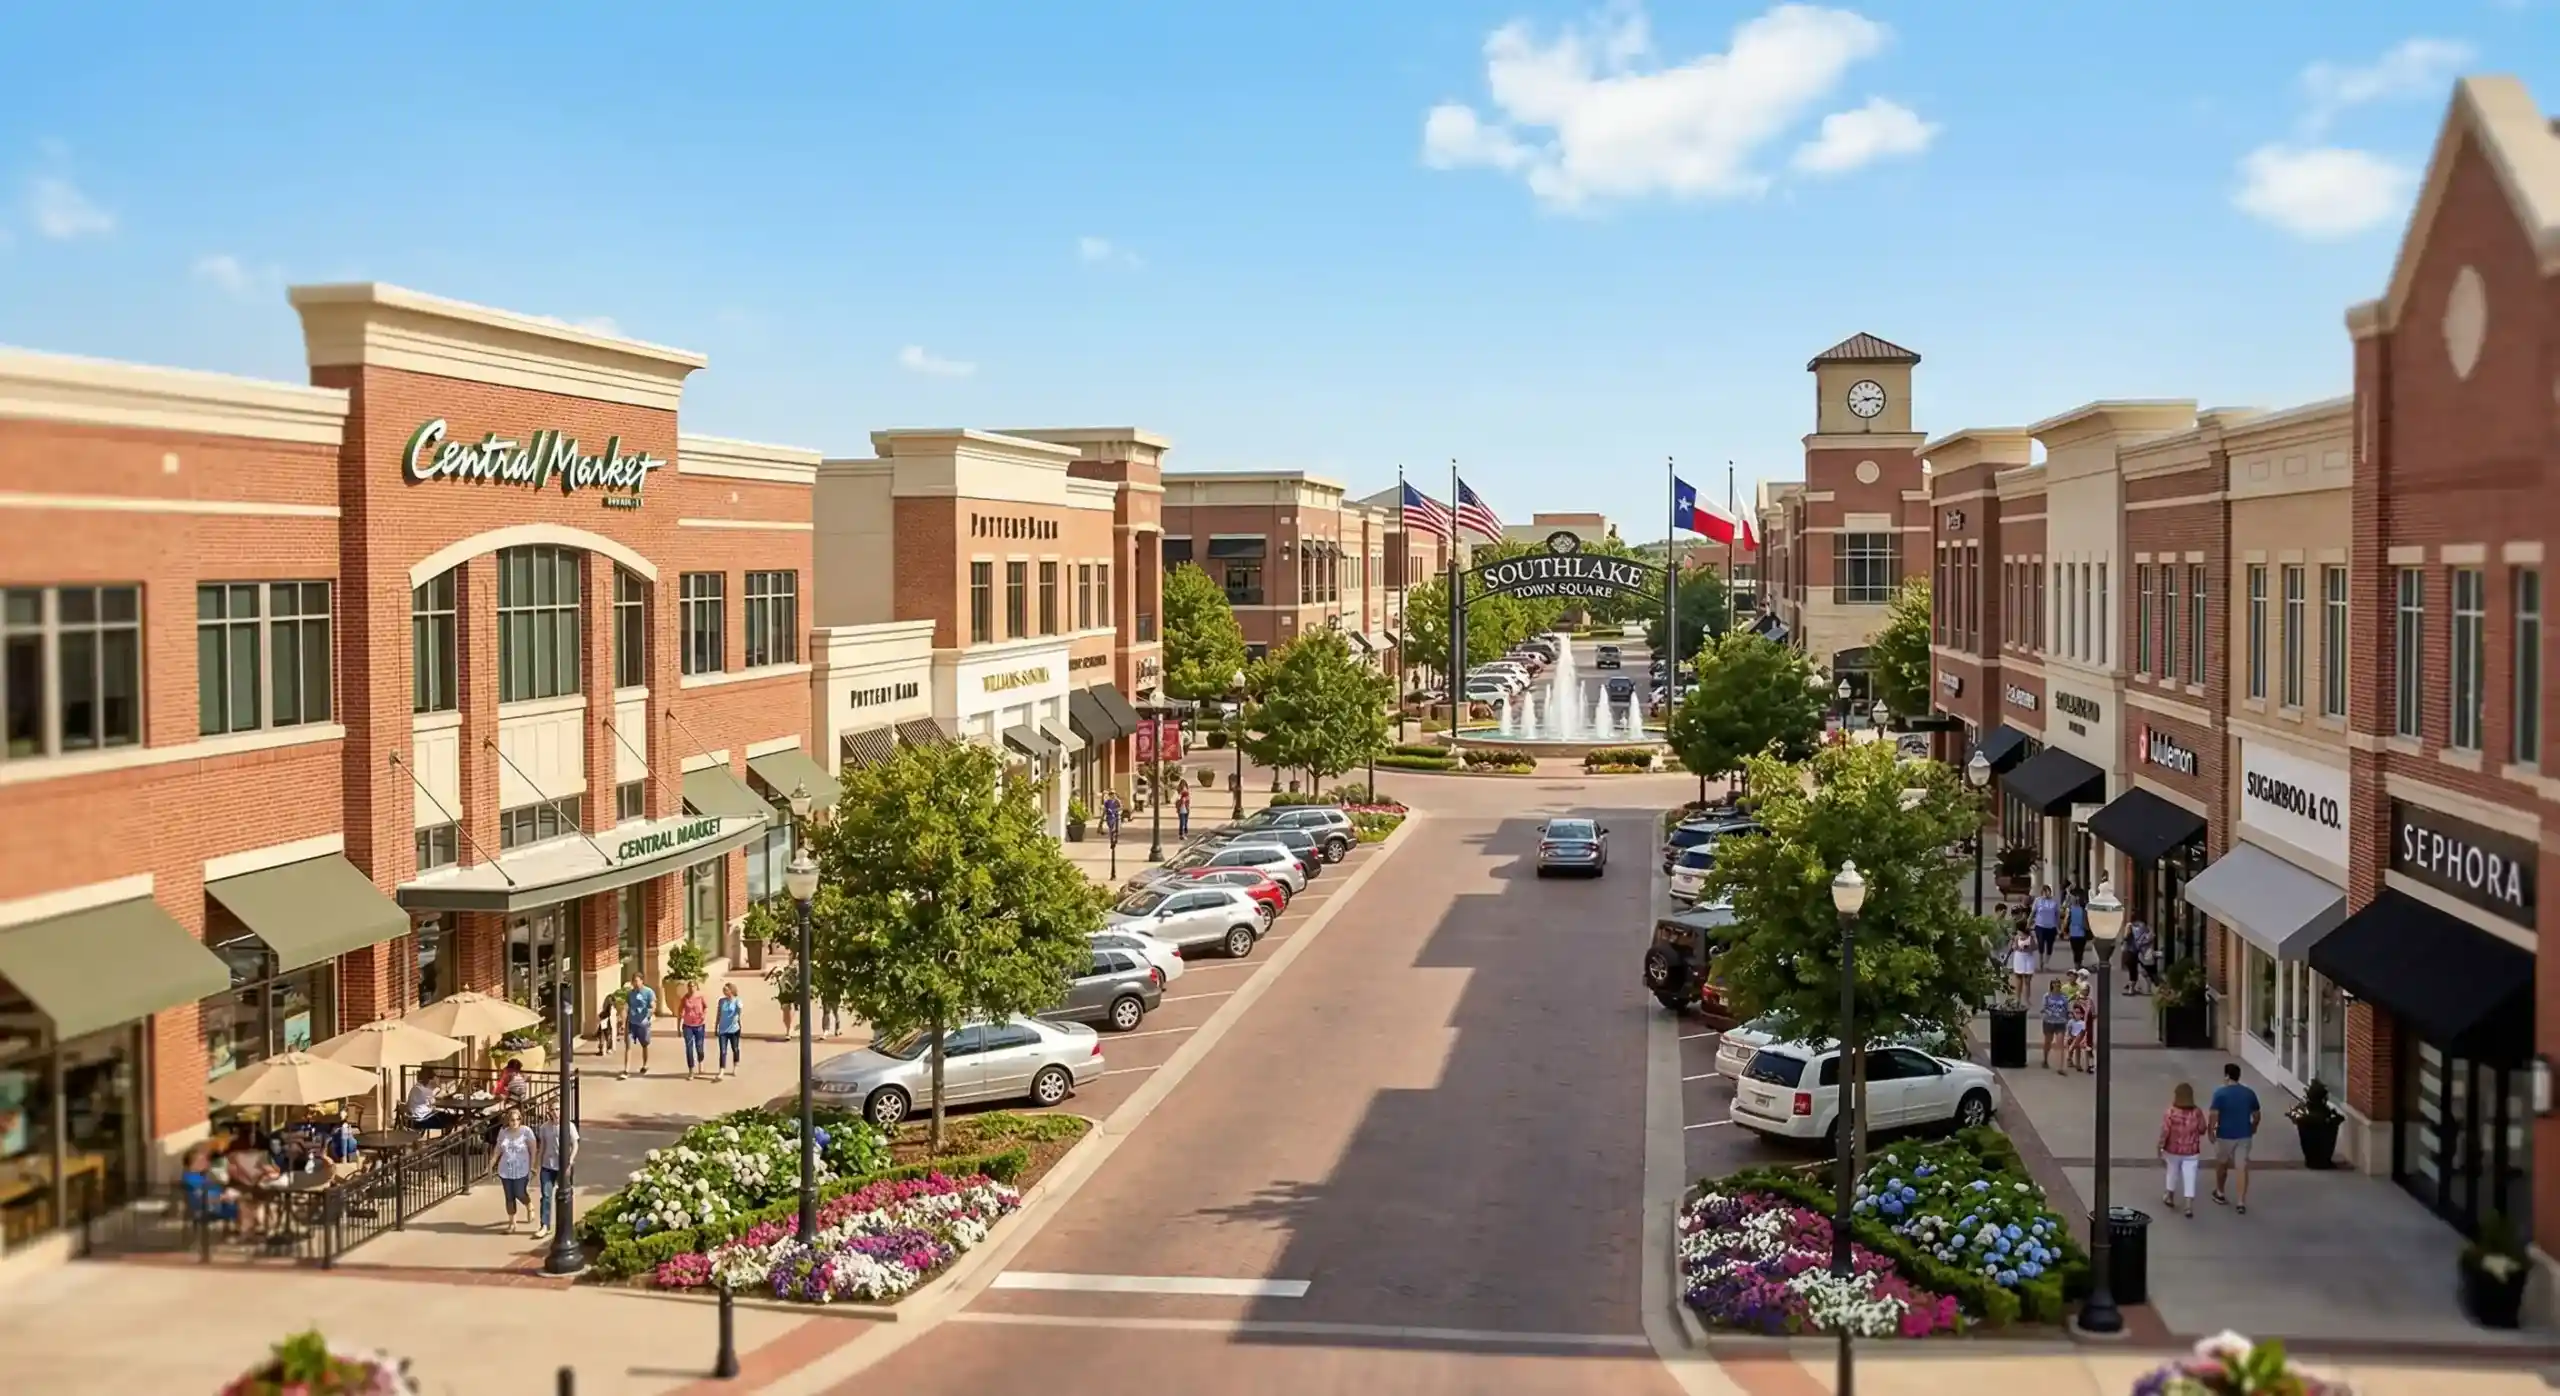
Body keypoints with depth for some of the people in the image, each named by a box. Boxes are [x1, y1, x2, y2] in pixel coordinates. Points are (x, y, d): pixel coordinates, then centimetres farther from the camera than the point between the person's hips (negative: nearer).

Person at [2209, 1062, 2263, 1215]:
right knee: (2242, 1168, 3)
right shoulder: (2249, 1093, -1)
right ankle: (2241, 1202, -1)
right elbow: (2256, 1115, 7)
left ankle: (2220, 1193, 35)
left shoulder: (2220, 1093, -14)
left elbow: (2215, 1115, -17)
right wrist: (2253, 1128, 26)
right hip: (2244, 1135, 3)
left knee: (2221, 1164, 20)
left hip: (2225, 1135, -3)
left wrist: (2211, 1131, -4)